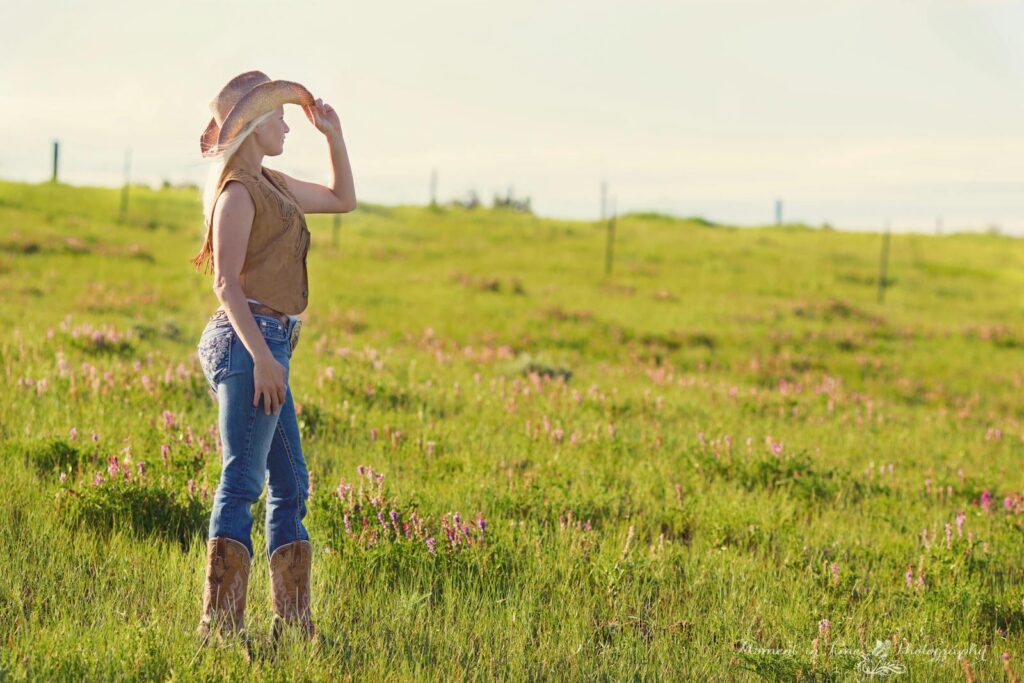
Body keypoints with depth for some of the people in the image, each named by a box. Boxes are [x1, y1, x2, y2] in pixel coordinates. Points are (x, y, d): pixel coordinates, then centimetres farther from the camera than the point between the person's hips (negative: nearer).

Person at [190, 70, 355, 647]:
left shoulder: (271, 185, 18)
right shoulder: (238, 192, -10)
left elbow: (343, 200, 31)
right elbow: (227, 282, -17)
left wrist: (335, 136, 20)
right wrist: (262, 355, -24)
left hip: (266, 344, 10)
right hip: (252, 340, -10)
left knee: (292, 484, 12)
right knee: (242, 482, -11)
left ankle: (294, 624, 15)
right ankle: (220, 624, -12)